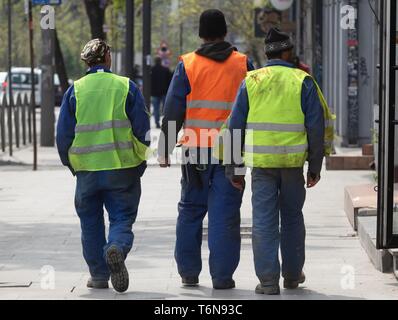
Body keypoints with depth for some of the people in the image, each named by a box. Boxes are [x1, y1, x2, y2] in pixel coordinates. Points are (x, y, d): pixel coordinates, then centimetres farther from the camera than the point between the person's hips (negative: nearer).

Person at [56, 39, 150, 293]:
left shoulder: (75, 91, 0)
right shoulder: (126, 87, -1)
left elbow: (63, 134, 1)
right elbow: (143, 129, -2)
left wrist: (71, 164, 16)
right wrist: (139, 162, 11)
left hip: (87, 170, 1)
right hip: (123, 169, -1)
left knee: (91, 223, 13)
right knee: (122, 218, 5)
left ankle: (99, 276, 15)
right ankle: (117, 248, -25)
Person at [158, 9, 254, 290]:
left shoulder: (188, 65, -1)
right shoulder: (243, 65, 2)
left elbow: (173, 110, -3)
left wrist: (165, 149, 2)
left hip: (196, 149, 0)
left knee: (191, 209, 14)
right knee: (225, 213, 1)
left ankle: (189, 272, 18)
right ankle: (222, 275, -1)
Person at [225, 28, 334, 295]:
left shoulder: (250, 82, 4)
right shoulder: (303, 81, 1)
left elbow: (235, 126, 3)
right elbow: (317, 125, -2)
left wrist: (234, 169, 8)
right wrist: (315, 166, 5)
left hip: (261, 162, 0)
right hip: (293, 161, 0)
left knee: (264, 221, 2)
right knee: (292, 218, 16)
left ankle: (268, 280, -2)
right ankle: (293, 275, 26)